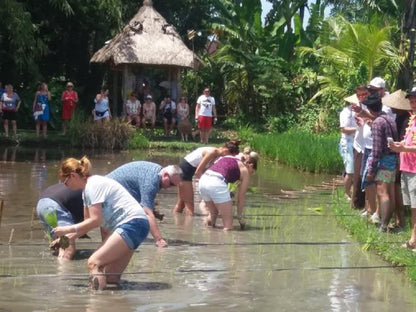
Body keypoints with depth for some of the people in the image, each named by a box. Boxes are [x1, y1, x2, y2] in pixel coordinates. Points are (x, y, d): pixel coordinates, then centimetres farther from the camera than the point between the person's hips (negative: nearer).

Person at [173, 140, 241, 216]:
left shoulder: (216, 153, 5)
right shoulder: (213, 152, -21)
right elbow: (198, 172, -21)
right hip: (185, 169, -9)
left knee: (181, 203, 14)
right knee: (189, 204, -7)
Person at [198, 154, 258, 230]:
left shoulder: (228, 158, 31)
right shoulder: (245, 171, 14)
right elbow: (241, 198, 16)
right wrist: (239, 217, 29)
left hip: (203, 180, 7)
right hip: (217, 184, -7)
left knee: (213, 213, 30)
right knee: (228, 225, 1)